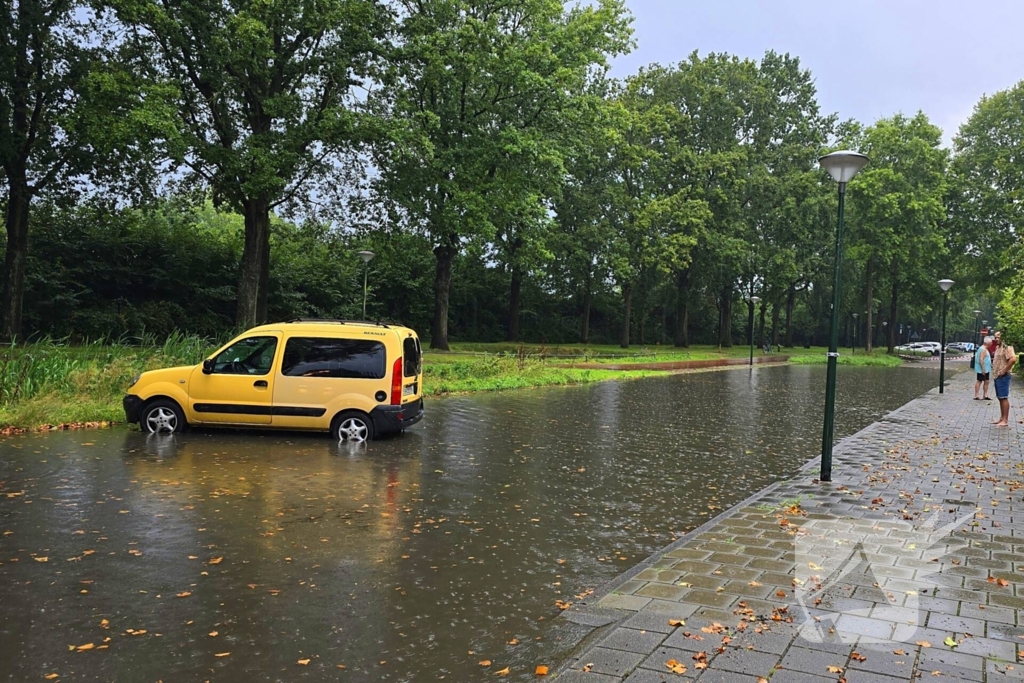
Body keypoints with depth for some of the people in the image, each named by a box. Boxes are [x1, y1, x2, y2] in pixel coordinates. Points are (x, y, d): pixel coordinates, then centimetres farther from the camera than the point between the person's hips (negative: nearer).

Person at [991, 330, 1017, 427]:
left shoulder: (1006, 347, -14)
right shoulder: (998, 347, 16)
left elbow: (1013, 359, -29)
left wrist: (1005, 370, -22)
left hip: (1003, 377, -10)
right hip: (997, 376, 10)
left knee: (1004, 398, -8)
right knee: (1000, 398, 13)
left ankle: (1005, 421, -6)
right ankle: (1002, 418, 19)